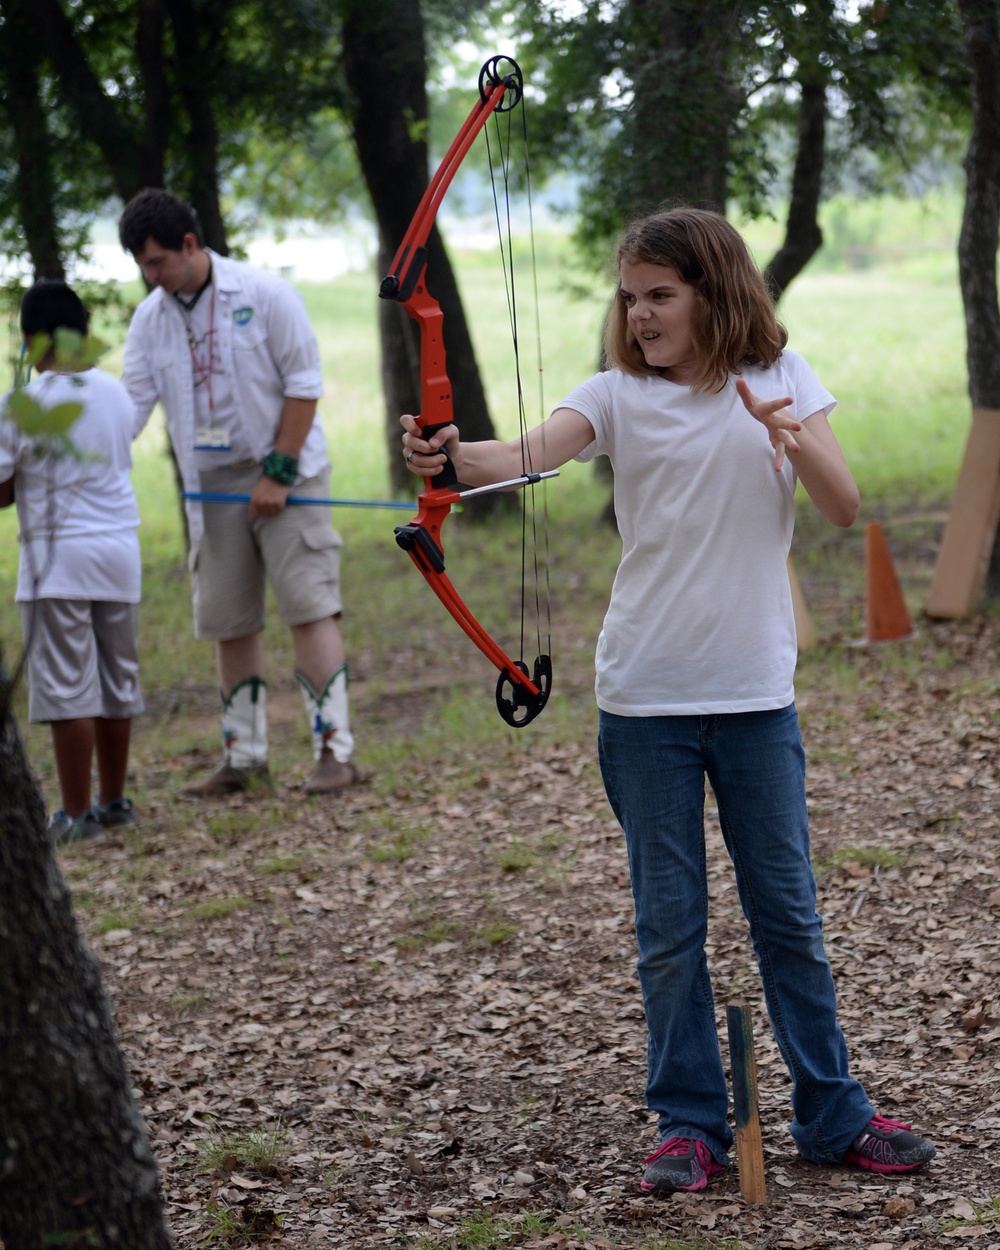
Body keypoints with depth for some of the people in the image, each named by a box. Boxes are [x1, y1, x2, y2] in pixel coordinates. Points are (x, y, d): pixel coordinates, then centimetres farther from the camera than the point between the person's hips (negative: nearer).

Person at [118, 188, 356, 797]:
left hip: (285, 476, -5)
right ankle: (245, 756, 16)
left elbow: (304, 385, -9)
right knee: (229, 623, 6)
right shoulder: (150, 318, 4)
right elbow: (131, 404, 3)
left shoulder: (265, 295, -10)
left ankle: (336, 749, -11)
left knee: (309, 607, -11)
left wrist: (279, 472, -14)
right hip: (211, 486, 5)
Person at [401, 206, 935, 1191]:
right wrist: (457, 458, -39)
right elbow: (535, 453, -19)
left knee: (787, 911, 8)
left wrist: (792, 435, -21)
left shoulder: (779, 380, 4)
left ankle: (833, 1115, 19)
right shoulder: (619, 395, 0)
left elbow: (844, 507, -3)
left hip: (756, 692, 0)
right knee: (669, 923, 5)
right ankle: (690, 1126, 15)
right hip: (644, 700, 0)